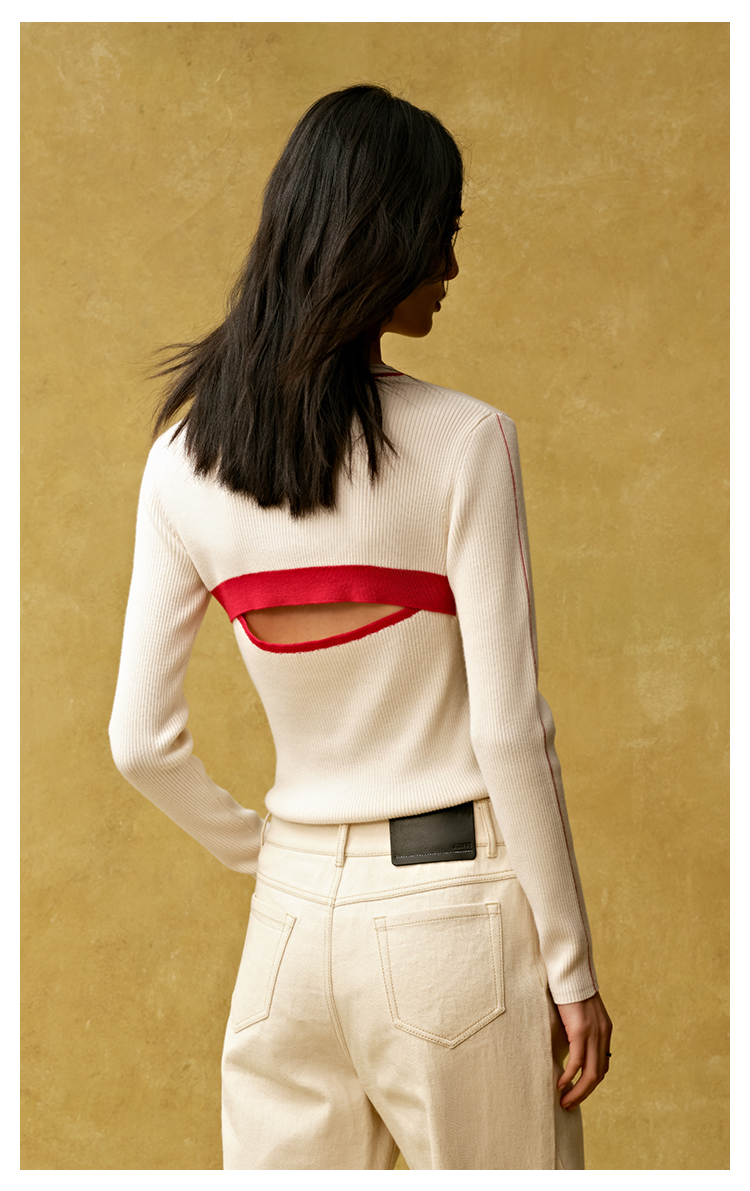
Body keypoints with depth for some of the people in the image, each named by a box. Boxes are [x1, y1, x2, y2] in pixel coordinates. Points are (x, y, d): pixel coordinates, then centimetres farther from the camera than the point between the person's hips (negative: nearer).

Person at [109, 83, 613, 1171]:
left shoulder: (184, 458, 0)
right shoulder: (461, 441, -13)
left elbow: (141, 740, 1)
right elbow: (508, 728, -13)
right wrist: (571, 964, -4)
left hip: (293, 919, 4)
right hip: (455, 910, -4)